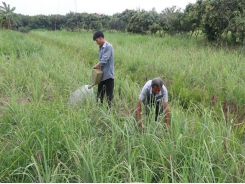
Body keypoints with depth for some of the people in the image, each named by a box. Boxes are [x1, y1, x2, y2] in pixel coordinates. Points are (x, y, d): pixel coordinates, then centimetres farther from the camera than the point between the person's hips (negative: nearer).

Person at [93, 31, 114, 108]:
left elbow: (104, 60, -19)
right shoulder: (101, 47, 12)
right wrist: (97, 67, 0)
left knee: (109, 95, 0)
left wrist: (95, 66, -8)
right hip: (101, 75, 8)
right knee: (99, 94, 14)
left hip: (108, 75, -8)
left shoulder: (108, 46, -14)